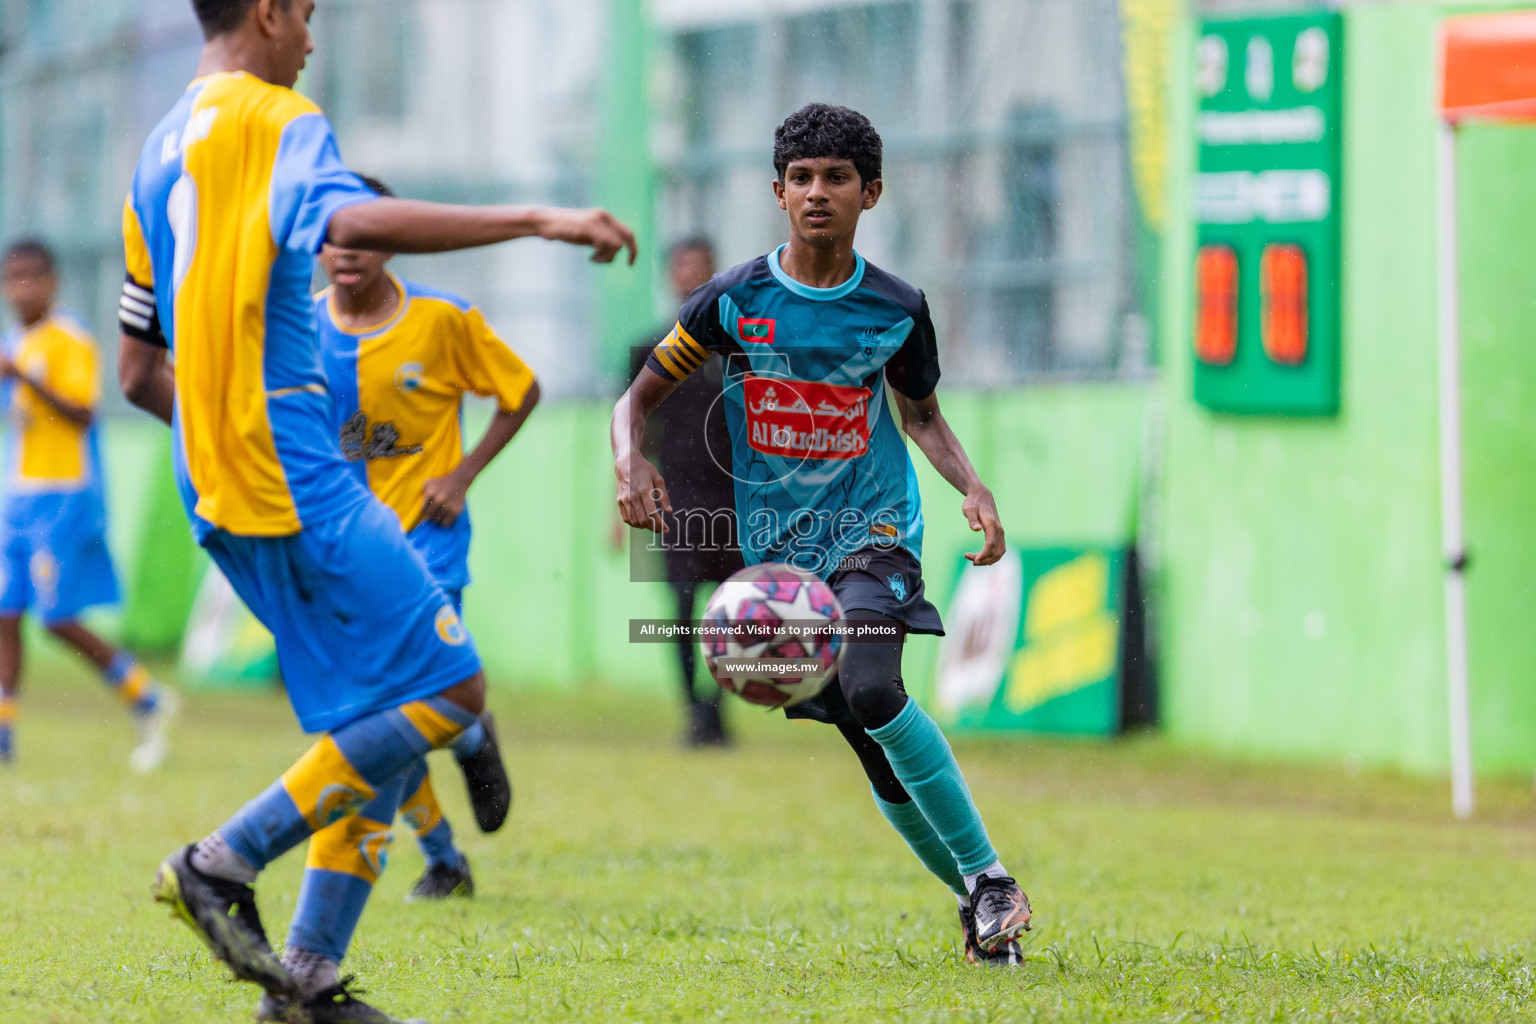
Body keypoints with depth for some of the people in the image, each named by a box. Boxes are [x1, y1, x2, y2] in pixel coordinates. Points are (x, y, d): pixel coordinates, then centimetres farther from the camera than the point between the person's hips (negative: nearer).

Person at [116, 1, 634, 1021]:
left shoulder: (160, 153, 21)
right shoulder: (280, 122, -6)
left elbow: (141, 371, 23)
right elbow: (351, 219, -29)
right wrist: (539, 219, -29)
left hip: (219, 495, 9)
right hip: (303, 485, -9)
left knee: (372, 726, 12)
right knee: (449, 690, -8)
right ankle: (224, 864, -11)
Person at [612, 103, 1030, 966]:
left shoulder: (896, 309, -1)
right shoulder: (736, 300, -3)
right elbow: (641, 396, 3)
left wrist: (974, 488, -1)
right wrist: (632, 460, -19)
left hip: (874, 527, -2)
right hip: (778, 543, 2)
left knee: (873, 690, -30)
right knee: (882, 759, 2)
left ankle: (987, 874, -19)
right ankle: (979, 900, 21)